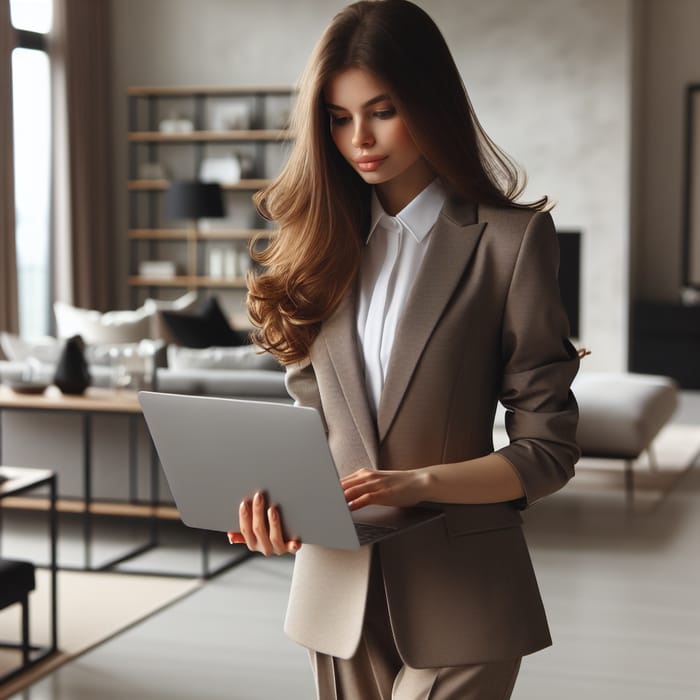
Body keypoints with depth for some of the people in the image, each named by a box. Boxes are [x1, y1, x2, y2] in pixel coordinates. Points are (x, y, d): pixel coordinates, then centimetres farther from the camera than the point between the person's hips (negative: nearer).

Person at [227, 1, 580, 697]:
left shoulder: (510, 238, -6)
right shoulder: (323, 240, 8)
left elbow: (546, 450, -7)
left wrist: (419, 483, -21)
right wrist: (277, 490, -10)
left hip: (454, 594, -4)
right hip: (339, 584, 4)